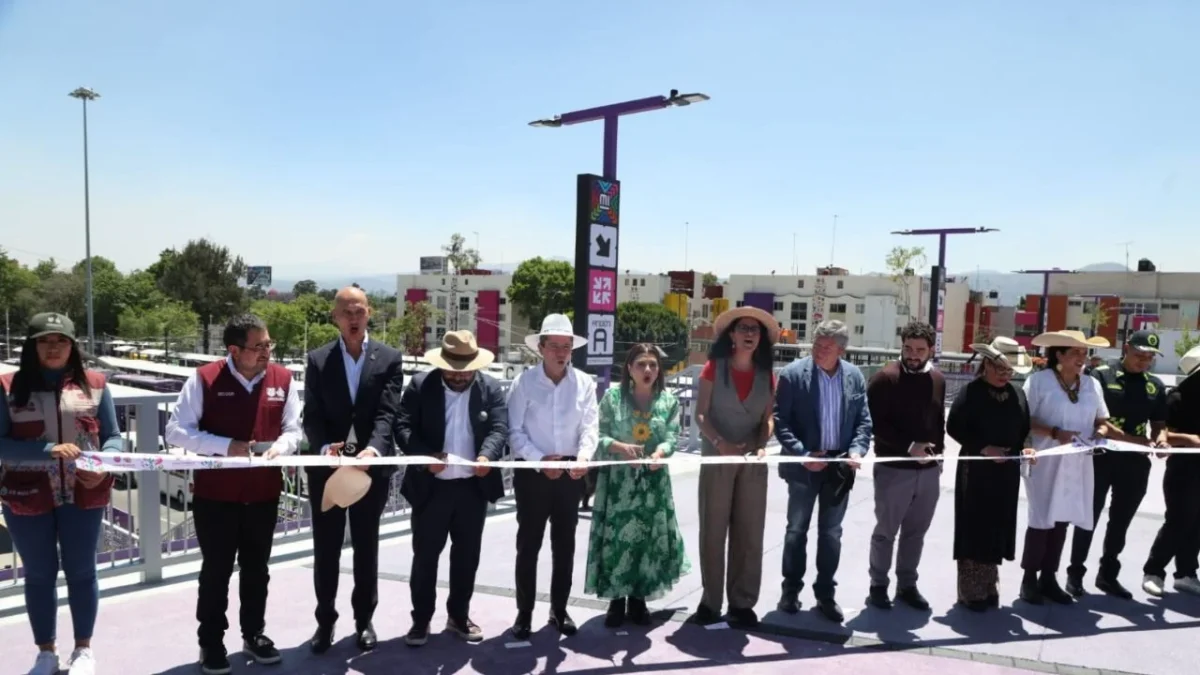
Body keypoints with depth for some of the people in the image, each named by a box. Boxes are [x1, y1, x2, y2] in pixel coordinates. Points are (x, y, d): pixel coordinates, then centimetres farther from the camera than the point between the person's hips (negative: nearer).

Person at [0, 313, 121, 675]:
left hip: (83, 495, 1)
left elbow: (113, 437, 4)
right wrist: (49, 450, -24)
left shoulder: (94, 383, 0)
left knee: (81, 571, 12)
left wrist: (104, 466, -15)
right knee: (39, 574, 13)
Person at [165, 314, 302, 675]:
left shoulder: (282, 379, 0)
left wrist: (278, 447, -18)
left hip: (264, 492, 3)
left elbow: (293, 430, 5)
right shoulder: (205, 378, -10)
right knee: (216, 569, 8)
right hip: (215, 493, -3)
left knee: (256, 567, 15)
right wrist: (226, 446, -22)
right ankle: (211, 642, 24)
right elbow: (176, 431, -10)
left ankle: (254, 634, 31)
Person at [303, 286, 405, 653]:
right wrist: (324, 446, -22)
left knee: (366, 548, 12)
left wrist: (373, 448, -28)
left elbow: (387, 414, -10)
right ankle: (325, 621, 25)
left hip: (372, 467, -1)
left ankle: (364, 619, 26)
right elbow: (312, 416, -3)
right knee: (326, 550, 10)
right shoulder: (318, 359, 2)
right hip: (327, 468, 1)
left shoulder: (389, 358, -1)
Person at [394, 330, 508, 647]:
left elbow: (500, 428, -8)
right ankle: (421, 619, 21)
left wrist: (487, 456, -28)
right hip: (431, 486, -2)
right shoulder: (420, 385, -4)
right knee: (425, 555, 6)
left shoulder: (490, 388, 0)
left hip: (474, 486, 2)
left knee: (467, 555, 12)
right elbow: (403, 427, -9)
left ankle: (459, 616, 28)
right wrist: (425, 456, -26)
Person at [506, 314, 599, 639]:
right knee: (528, 544, 5)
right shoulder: (525, 382, -6)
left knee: (565, 544, 12)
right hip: (532, 472, -2)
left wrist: (584, 457, -24)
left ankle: (559, 609, 26)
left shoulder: (585, 383, 1)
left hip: (570, 473, 3)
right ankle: (524, 612, 17)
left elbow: (590, 428, -5)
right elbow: (514, 431, -7)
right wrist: (539, 459, -19)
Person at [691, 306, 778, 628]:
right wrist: (720, 442, -20)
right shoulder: (714, 368, -3)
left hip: (752, 461, 3)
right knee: (713, 531, 1)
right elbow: (700, 414, -6)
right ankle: (710, 600, 12)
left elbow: (768, 419, 8)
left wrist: (762, 445, -11)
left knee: (750, 533, 6)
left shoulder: (767, 374, 6)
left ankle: (742, 602, 16)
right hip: (716, 458, -3)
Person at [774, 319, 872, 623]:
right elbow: (780, 420, -10)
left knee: (831, 534, 12)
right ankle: (791, 590, 24)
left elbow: (863, 420, 4)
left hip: (840, 467, 3)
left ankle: (825, 594, 25)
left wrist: (856, 450, -13)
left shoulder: (854, 376, 1)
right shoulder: (793, 374, -9)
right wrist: (802, 454, -19)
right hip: (804, 465, -2)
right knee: (797, 530, 10)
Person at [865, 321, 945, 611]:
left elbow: (939, 421, 17)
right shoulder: (885, 378, -10)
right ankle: (878, 585, 20)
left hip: (929, 470, 5)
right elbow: (876, 423, -14)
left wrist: (938, 453, 12)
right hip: (894, 469, -5)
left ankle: (907, 585, 27)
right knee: (886, 531, 6)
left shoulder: (937, 379, 8)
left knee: (915, 532, 13)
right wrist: (908, 446, -20)